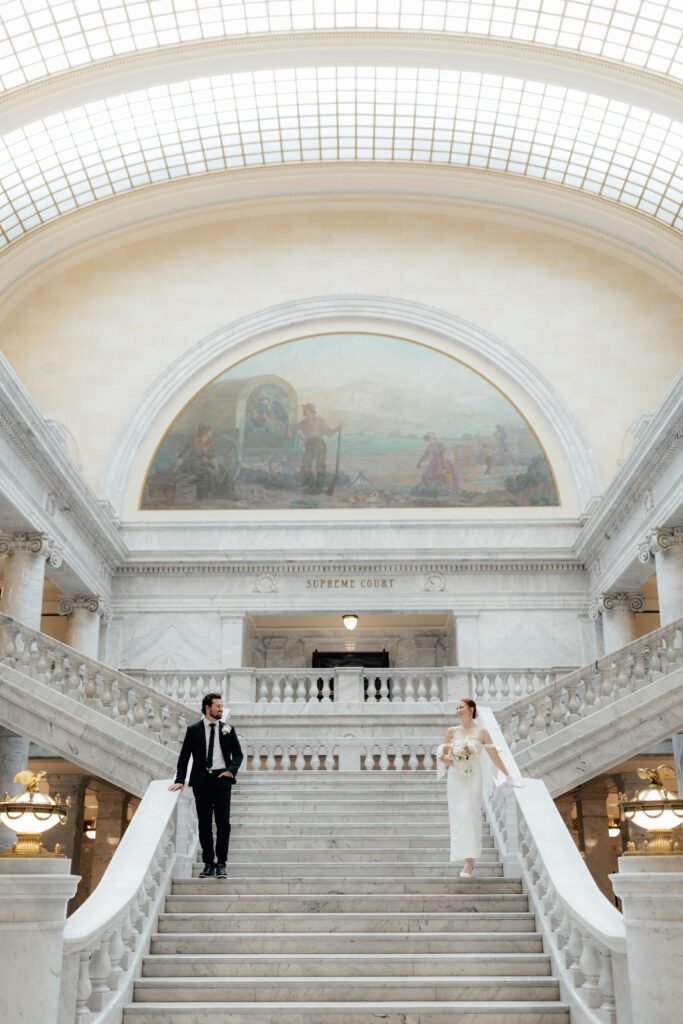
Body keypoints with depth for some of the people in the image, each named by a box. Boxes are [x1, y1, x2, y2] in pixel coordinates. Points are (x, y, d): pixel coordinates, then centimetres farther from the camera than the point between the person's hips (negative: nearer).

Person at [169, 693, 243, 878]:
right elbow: (184, 756, 6)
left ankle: (221, 864, 3)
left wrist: (231, 770, -5)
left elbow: (238, 754, 12)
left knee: (223, 823, -3)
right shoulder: (193, 730, 5)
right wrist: (180, 780, -2)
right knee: (204, 824, 4)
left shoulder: (227, 729, 9)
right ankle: (208, 864, 12)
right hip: (201, 780, 0)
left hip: (221, 779, 0)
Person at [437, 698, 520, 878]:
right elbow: (441, 755, 8)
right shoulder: (452, 731, 9)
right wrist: (454, 762, -11)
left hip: (473, 777, -3)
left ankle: (468, 864, -12)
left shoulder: (482, 733, 2)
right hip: (455, 777, 3)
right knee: (457, 815, 1)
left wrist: (509, 777, 2)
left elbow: (495, 756, 3)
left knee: (470, 814, -12)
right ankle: (467, 857, 14)